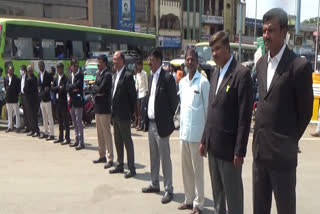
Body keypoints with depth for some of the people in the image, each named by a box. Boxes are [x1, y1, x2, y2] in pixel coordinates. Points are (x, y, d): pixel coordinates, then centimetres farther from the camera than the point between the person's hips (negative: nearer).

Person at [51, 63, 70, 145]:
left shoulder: (66, 78, -8)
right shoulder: (56, 79, 14)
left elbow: (65, 89, -18)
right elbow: (52, 89, 3)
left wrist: (57, 89, -8)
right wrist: (59, 88, -13)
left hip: (64, 102, -7)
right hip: (57, 102, 7)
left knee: (65, 121, -2)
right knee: (59, 121, 13)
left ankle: (67, 138, 2)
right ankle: (60, 137, 22)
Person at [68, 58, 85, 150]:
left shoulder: (80, 75, -8)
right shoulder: (71, 76, 15)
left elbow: (77, 85, -20)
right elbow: (67, 88, 7)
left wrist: (70, 87, -5)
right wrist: (73, 88, -10)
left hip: (78, 101, -8)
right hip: (72, 101, 8)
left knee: (79, 122, -7)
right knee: (74, 122, 13)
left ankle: (81, 143, -3)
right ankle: (77, 141, 22)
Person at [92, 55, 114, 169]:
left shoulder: (107, 75, -14)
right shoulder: (98, 73, 15)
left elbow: (101, 89, -21)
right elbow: (94, 87, 10)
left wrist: (97, 89, -3)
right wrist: (98, 91, -8)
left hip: (104, 108, -9)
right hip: (98, 107, 9)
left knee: (107, 133, -6)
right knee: (100, 133, 15)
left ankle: (110, 159, 0)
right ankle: (102, 156, 25)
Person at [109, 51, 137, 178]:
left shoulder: (127, 75, -15)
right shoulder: (116, 74, 13)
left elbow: (133, 95, -15)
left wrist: (131, 112, -9)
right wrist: (113, 110, 13)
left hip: (124, 115, -9)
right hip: (115, 114, 9)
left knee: (127, 141, -1)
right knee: (118, 141, 16)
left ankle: (131, 168, 9)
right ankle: (120, 165, 28)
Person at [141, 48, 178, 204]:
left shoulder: (167, 77, -13)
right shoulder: (152, 77, 13)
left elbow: (174, 101, -11)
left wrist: (168, 120, -7)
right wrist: (147, 119, 11)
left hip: (161, 124, -8)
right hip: (151, 123, 8)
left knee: (165, 158, 0)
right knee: (153, 157, 18)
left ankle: (168, 190, 11)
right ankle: (155, 184, 31)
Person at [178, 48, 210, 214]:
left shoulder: (203, 82, -9)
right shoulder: (182, 82, 11)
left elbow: (207, 107, -8)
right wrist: (181, 123, 16)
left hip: (197, 132, -7)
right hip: (184, 130, 7)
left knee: (197, 169, 2)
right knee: (186, 168, 14)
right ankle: (189, 200, 27)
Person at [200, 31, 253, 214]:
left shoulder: (241, 73, -12)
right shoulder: (215, 74, 13)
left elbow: (245, 116, -16)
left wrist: (239, 151, -17)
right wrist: (205, 140, 14)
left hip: (229, 147, -7)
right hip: (213, 146, 8)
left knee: (233, 195, 5)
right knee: (217, 192, 18)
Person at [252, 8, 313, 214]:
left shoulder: (299, 66, -13)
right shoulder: (261, 63, 9)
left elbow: (305, 111, -5)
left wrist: (290, 140, 3)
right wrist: (260, 136, 13)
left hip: (282, 153, -6)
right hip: (259, 149, 6)